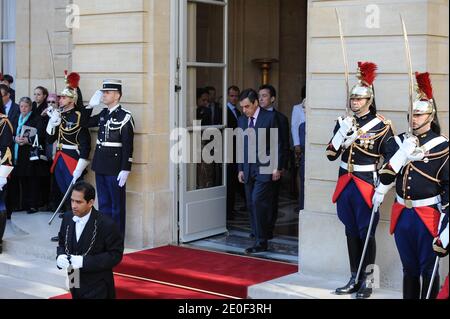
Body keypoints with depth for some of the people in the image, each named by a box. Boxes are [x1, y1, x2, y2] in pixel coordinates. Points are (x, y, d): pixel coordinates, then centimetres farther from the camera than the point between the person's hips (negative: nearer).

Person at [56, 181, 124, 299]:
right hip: (75, 285, 6)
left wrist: (84, 261, -25)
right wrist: (60, 256, -11)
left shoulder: (106, 224, -19)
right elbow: (62, 243, 12)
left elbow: (115, 255, -17)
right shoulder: (68, 218, -1)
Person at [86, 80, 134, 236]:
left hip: (115, 168, -7)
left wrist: (125, 170, -18)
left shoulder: (125, 116, -12)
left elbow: (128, 145, -15)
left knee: (117, 204, 3)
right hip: (100, 166, 7)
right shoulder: (103, 114, 10)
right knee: (103, 203, 14)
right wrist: (91, 105, 9)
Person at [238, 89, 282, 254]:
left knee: (257, 201, -15)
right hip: (249, 169, 6)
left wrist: (277, 168, -8)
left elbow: (277, 144, -4)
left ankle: (261, 242, -7)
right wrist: (241, 169, 13)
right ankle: (259, 241, 14)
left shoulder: (270, 117, -4)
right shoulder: (242, 120, 13)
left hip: (264, 169, -6)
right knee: (251, 205, 5)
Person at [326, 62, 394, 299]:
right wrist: (342, 133, -13)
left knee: (366, 234, 2)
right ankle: (354, 279, 22)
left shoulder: (381, 126, -7)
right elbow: (331, 155, 3)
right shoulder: (343, 122, 6)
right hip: (345, 184, 5)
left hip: (367, 185, -5)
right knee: (351, 233, 12)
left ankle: (367, 282, 13)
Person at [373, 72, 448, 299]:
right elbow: (386, 175, 5)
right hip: (402, 213, 4)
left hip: (427, 215, -4)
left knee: (428, 269, 3)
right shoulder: (399, 141, 6)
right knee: (409, 268, 15)